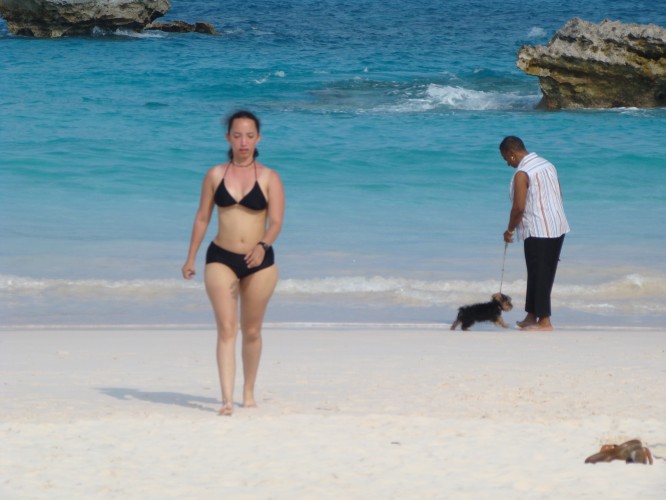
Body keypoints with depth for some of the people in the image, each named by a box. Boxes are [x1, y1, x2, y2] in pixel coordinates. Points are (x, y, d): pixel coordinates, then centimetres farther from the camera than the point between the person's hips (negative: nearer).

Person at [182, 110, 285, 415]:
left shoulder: (269, 178, 0)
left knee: (251, 331, 11)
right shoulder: (215, 175, 5)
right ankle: (227, 399, -19)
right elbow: (202, 218, 11)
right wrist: (190, 258, 10)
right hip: (221, 259, 0)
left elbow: (276, 222, -7)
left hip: (259, 263, 0)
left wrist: (263, 245, -27)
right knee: (226, 329, -12)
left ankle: (248, 392, 28)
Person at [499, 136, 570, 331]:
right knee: (545, 274, 14)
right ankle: (531, 316, 23)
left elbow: (519, 207, -18)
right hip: (558, 228, 9)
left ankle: (544, 321, 0)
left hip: (537, 232, -9)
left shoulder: (522, 174, -15)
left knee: (538, 276, -2)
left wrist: (509, 230, -5)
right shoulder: (548, 165, 12)